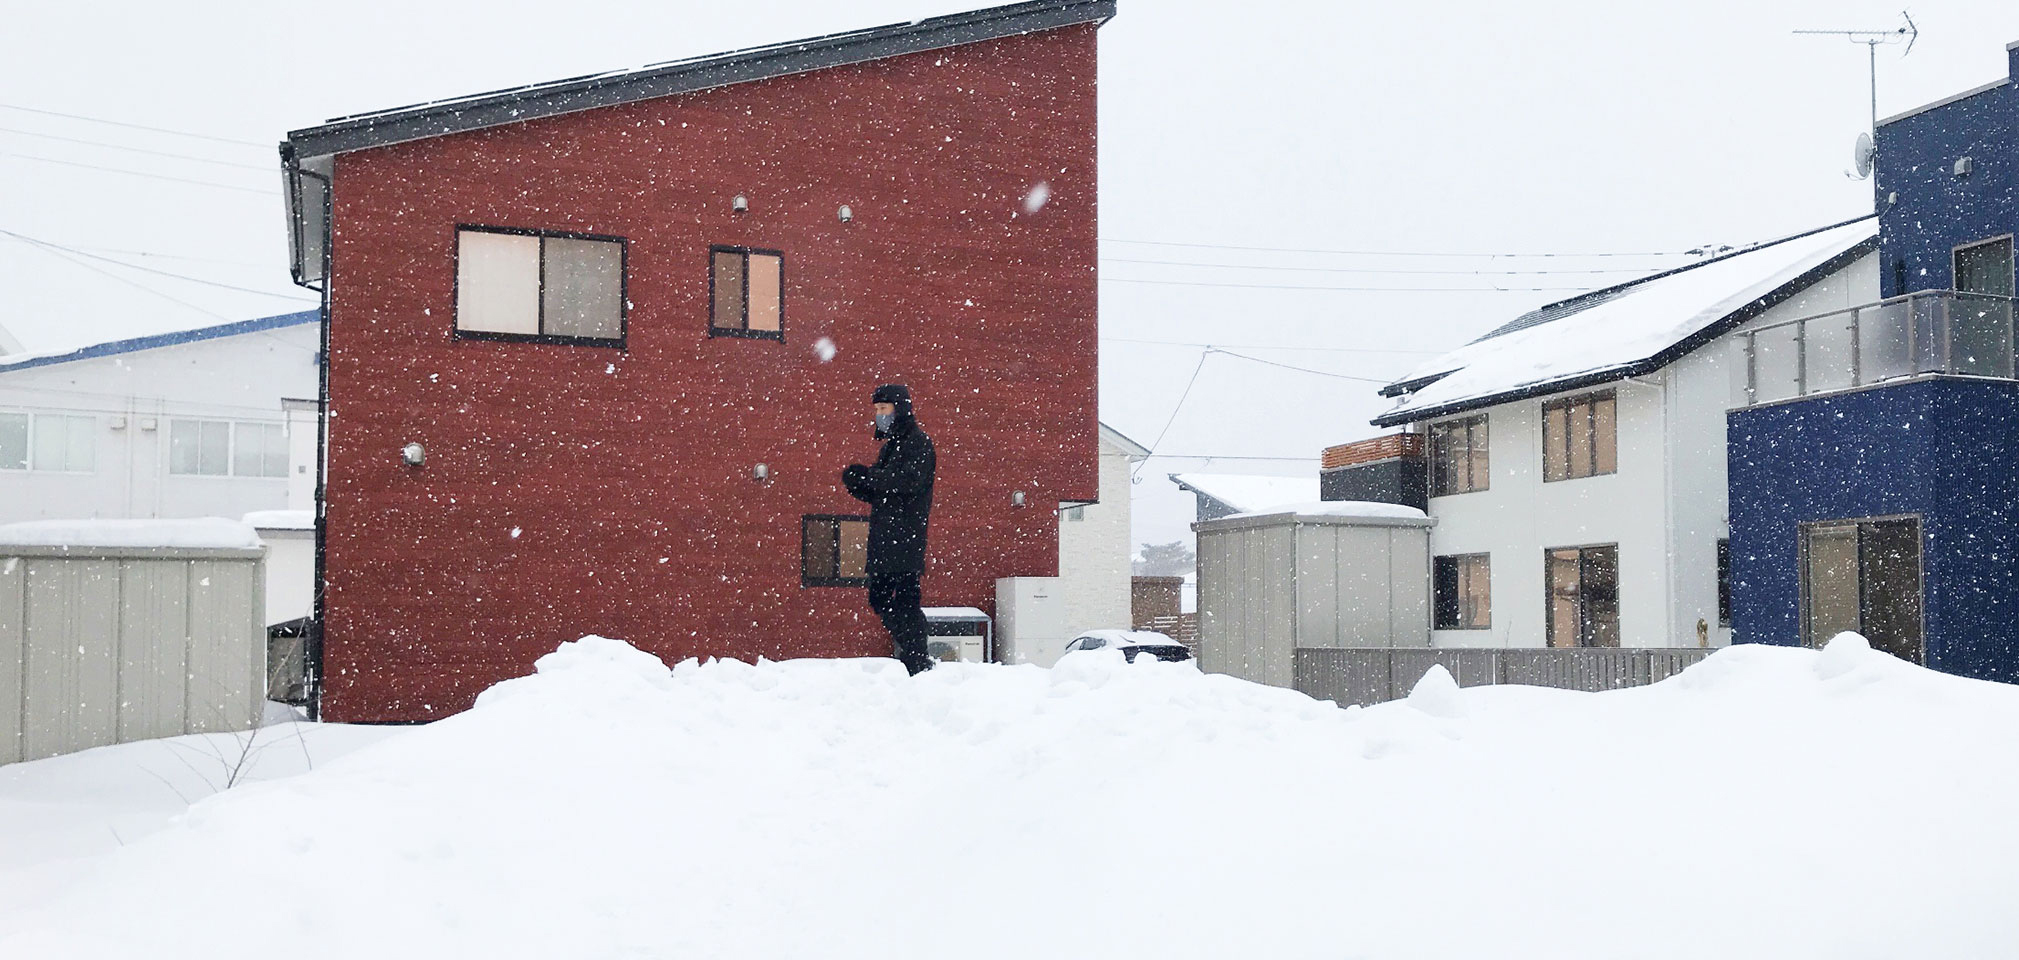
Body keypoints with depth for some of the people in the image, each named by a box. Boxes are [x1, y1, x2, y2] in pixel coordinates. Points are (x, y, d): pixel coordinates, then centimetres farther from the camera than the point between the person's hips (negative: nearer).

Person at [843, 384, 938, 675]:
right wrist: (859, 486, -1)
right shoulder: (889, 446, 22)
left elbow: (910, 479, -22)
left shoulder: (919, 443, -5)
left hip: (906, 536, -9)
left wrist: (868, 477, -16)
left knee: (905, 601, -10)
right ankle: (917, 655, 20)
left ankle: (917, 665, -4)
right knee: (880, 599, 10)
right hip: (883, 538, 9)